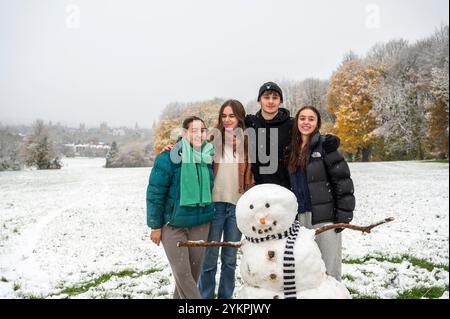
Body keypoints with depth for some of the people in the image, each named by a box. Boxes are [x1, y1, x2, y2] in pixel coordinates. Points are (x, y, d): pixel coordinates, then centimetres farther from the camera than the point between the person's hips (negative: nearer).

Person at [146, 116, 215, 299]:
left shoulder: (209, 156, 3)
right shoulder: (169, 158, -14)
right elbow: (154, 193, -10)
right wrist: (155, 226, -8)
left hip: (201, 224, 5)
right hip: (173, 225, -5)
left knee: (194, 271, 12)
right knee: (182, 273, -4)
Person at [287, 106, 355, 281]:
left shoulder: (325, 145, -5)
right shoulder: (292, 149, 12)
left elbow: (342, 181, -9)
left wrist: (344, 215, -12)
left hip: (325, 216, -5)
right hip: (300, 217, 5)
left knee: (329, 270, 2)